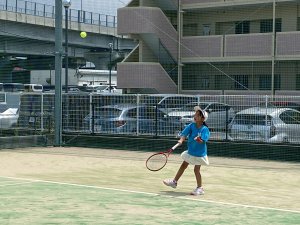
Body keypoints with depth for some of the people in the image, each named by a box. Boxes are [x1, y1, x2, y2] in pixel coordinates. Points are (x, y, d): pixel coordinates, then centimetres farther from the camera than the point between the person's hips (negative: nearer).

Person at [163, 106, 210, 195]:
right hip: (190, 151, 6)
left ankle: (200, 188, 12)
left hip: (199, 153, -6)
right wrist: (181, 140, -34)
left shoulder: (205, 129, -21)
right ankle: (174, 182, 34)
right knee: (183, 166, 18)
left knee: (196, 170, -4)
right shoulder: (191, 126, -7)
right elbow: (184, 134, -15)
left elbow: (202, 141, -30)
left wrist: (199, 139, -51)